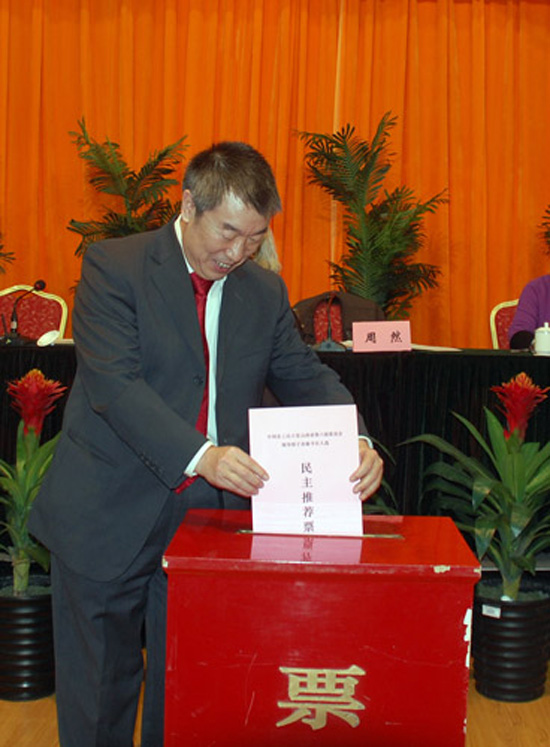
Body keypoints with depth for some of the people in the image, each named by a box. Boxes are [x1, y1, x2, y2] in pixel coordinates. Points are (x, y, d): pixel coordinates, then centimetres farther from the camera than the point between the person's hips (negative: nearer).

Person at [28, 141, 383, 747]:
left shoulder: (265, 293, 7)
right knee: (98, 694, 12)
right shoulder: (112, 267, -9)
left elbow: (306, 378, 4)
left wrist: (357, 441, -18)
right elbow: (115, 384, -20)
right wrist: (199, 456, -33)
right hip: (109, 518, -3)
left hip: (206, 515, 4)